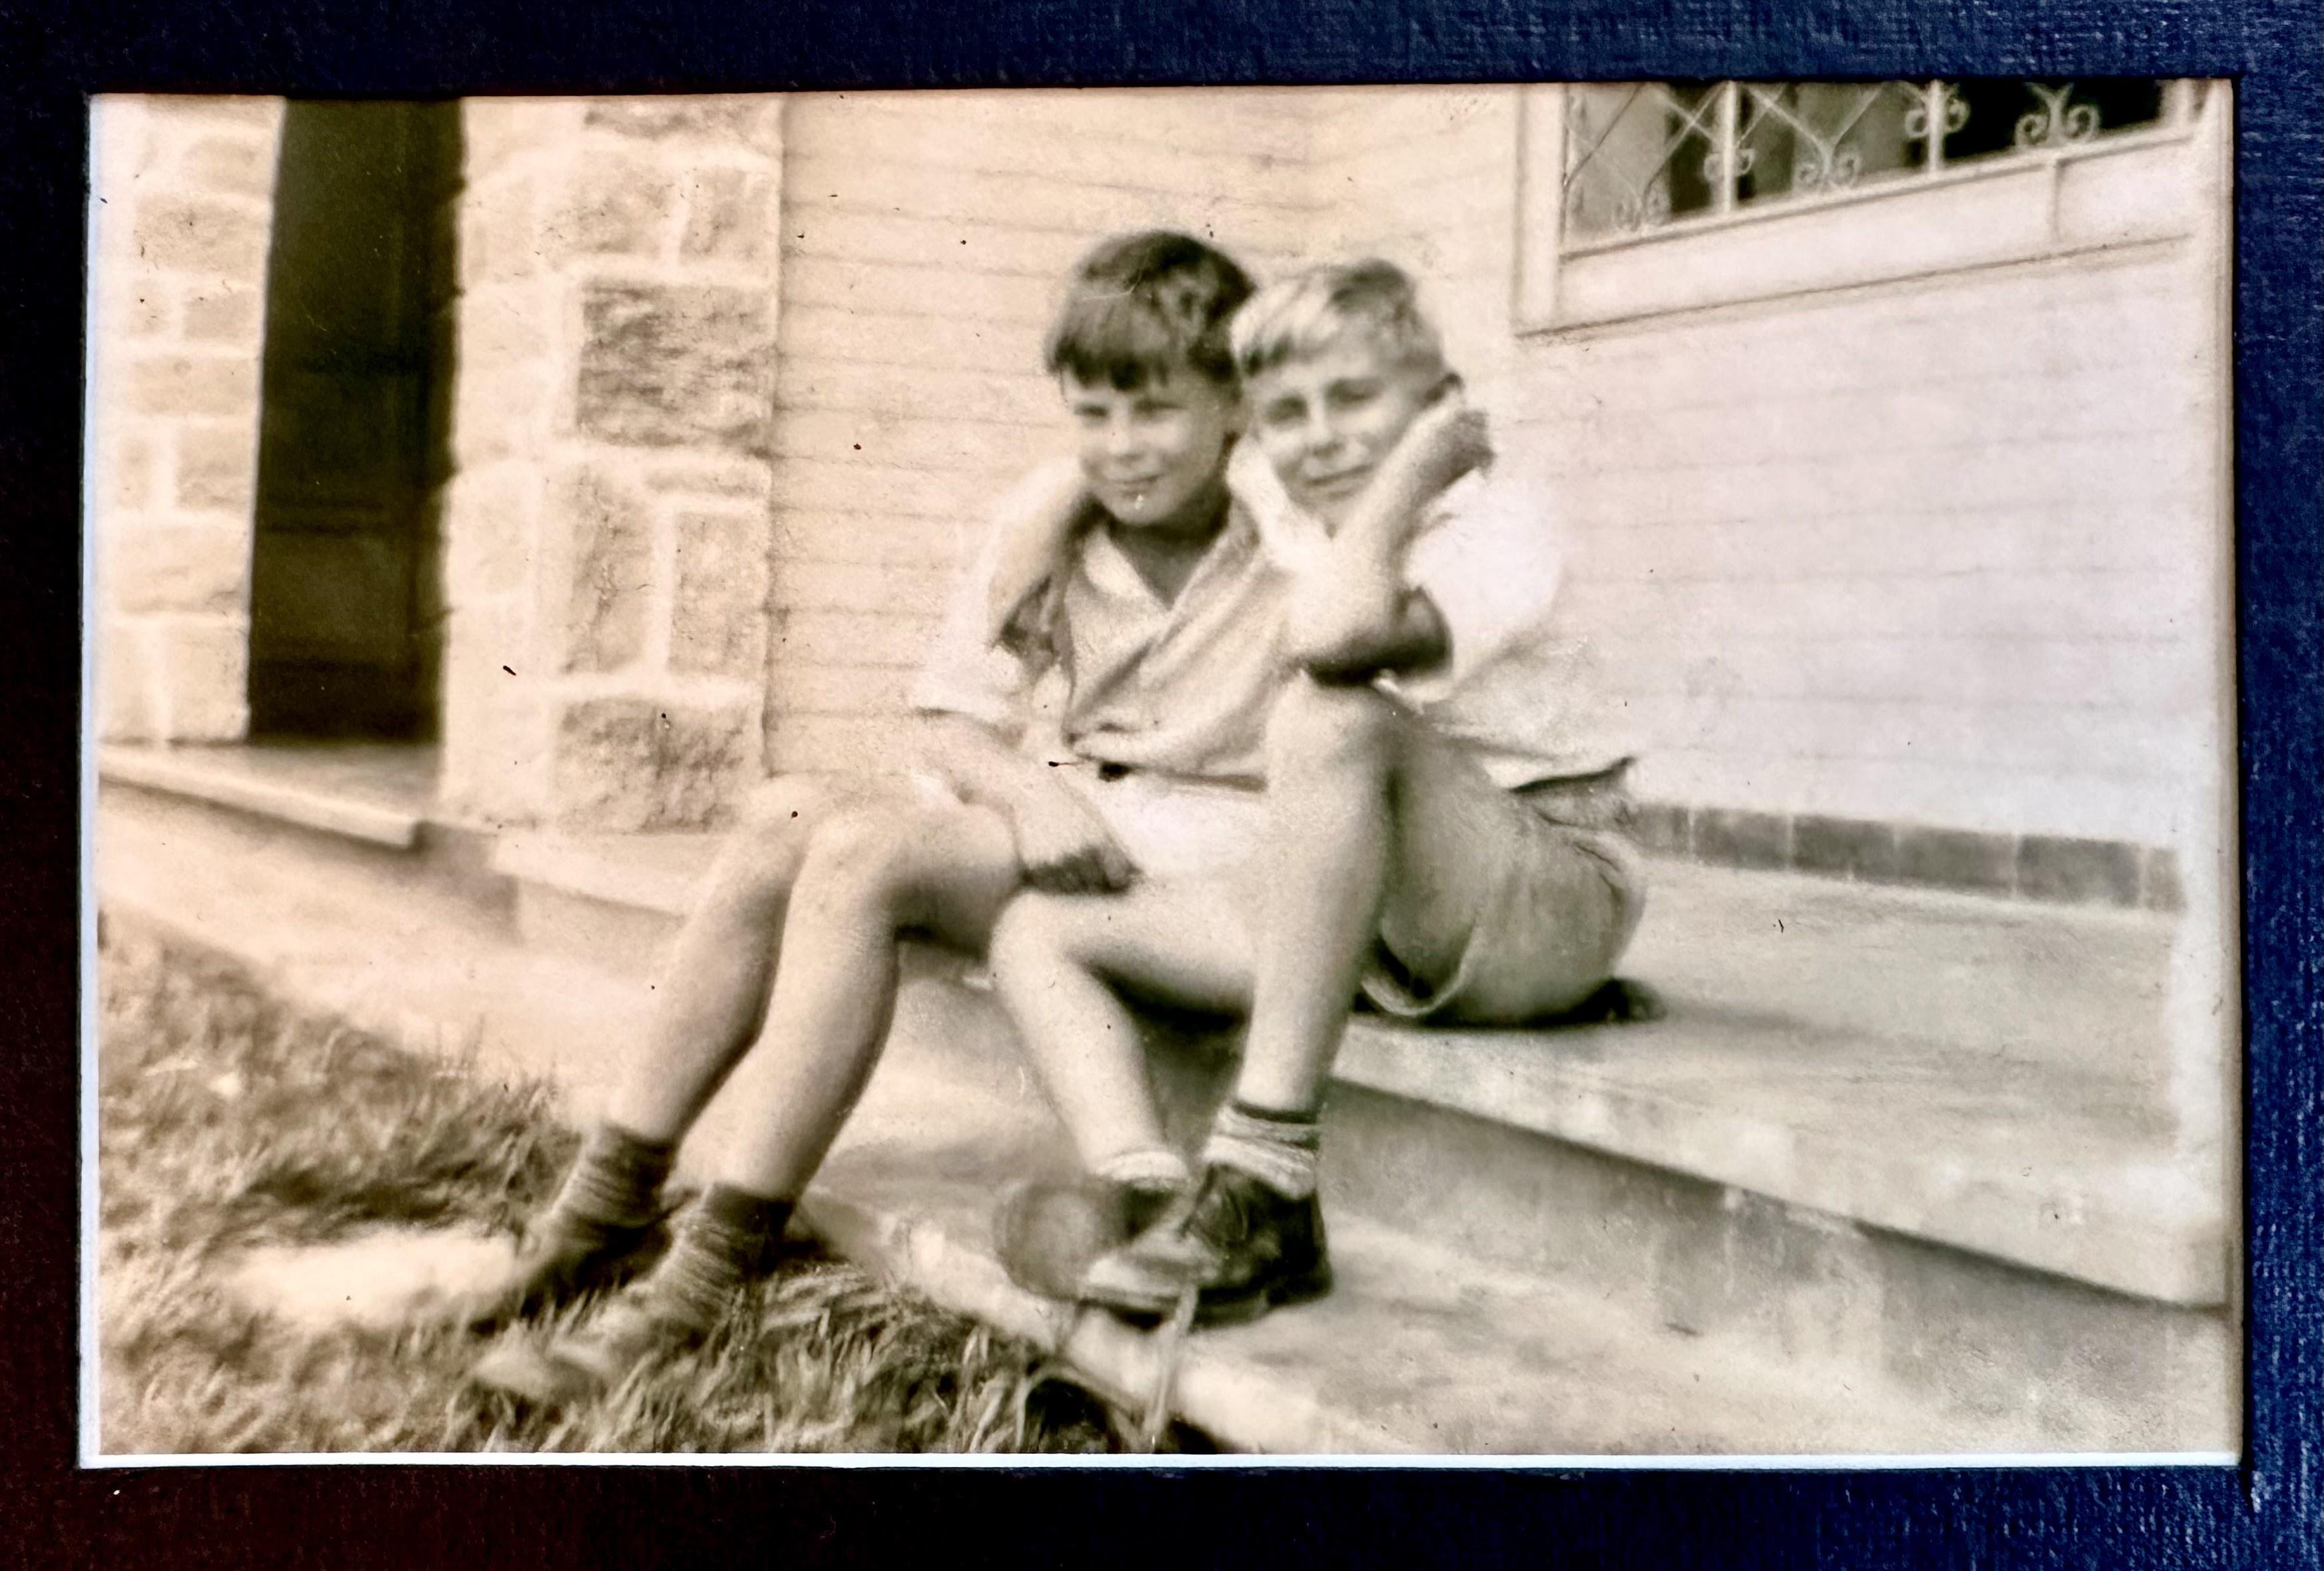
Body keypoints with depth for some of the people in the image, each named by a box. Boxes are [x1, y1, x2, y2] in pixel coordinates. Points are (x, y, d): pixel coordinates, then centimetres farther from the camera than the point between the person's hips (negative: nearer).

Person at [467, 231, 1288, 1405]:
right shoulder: (1048, 517, 8)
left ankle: (708, 1276, -21)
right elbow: (954, 717, 3)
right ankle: (612, 1198, -4)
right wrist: (1027, 787, -15)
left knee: (865, 851, -25)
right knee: (784, 823, -15)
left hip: (1209, 835, -7)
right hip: (1069, 814, 7)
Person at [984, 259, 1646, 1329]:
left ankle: (1266, 1180, -36)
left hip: (1547, 909, -7)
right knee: (1039, 932, -1)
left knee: (1331, 719, -37)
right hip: (1376, 924, 8)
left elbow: (1336, 634, -34)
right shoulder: (1289, 522, 9)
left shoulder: (1496, 524, -12)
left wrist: (1415, 463, -20)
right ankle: (1139, 1192, -28)